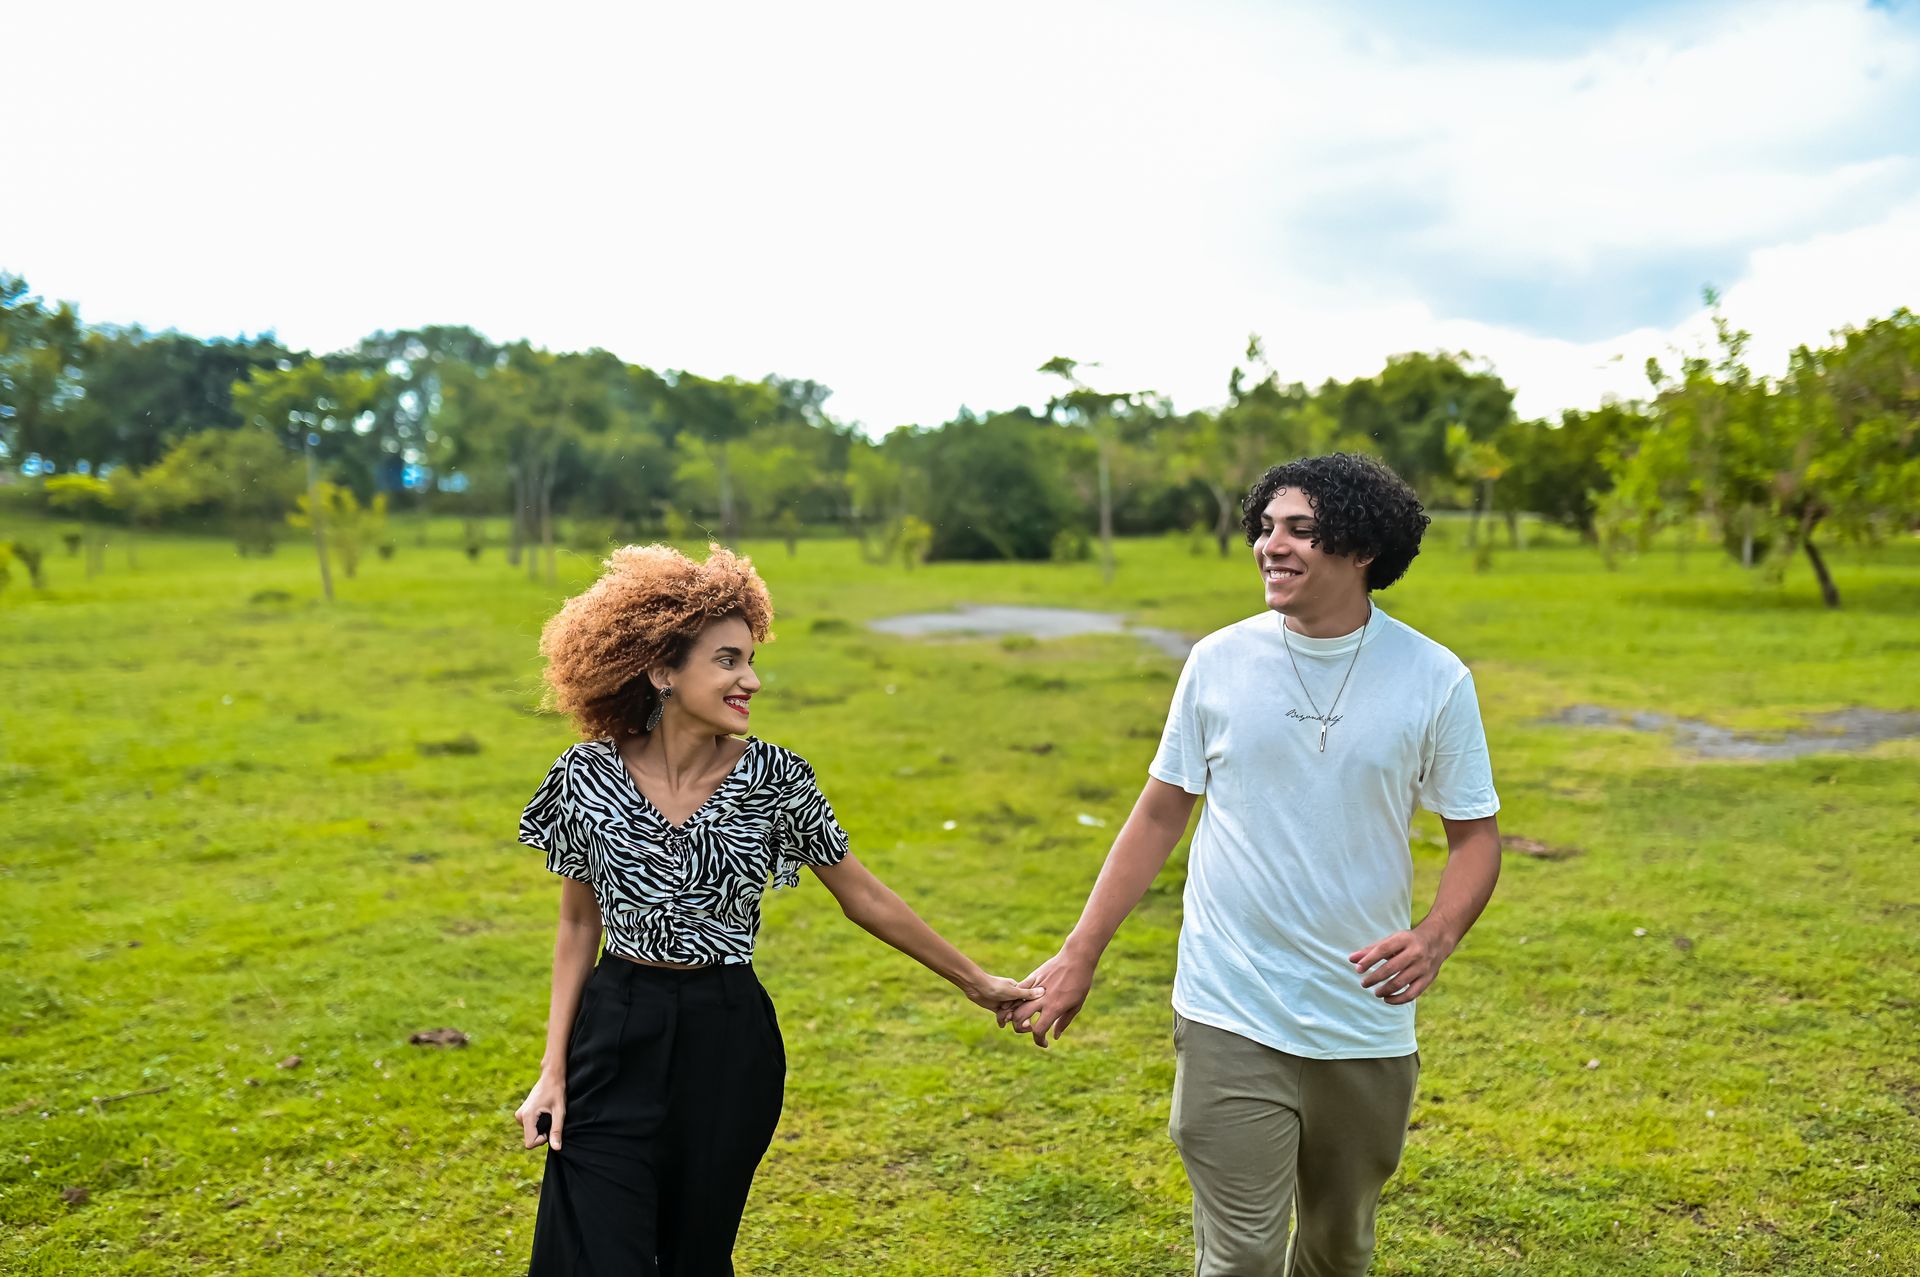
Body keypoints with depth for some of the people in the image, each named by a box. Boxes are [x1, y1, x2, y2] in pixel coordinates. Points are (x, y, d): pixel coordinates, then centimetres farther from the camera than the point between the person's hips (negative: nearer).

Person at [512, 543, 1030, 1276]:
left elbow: (864, 898, 1)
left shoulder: (774, 778, -9)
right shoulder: (587, 776, -7)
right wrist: (554, 1070, 0)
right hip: (614, 1035, 0)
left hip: (727, 1046, 0)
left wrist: (975, 982, 6)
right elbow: (579, 924, 4)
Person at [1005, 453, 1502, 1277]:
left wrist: (1437, 936, -19)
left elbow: (1475, 836, 1)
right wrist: (1078, 956, 0)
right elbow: (1159, 814, 3)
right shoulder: (1219, 662, -4)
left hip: (1366, 1023, 1)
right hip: (1230, 1022, -1)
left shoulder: (1434, 679, -6)